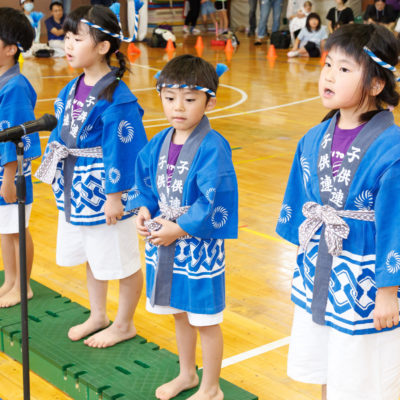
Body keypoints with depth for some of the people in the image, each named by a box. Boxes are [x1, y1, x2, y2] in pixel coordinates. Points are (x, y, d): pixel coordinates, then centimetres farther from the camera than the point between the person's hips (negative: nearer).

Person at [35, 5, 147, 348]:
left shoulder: (116, 98, -22)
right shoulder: (72, 89, 4)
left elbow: (123, 152, -20)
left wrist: (115, 196, -18)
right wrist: (61, 179, 14)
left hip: (104, 191, -8)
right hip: (77, 188, 9)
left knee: (122, 261, 8)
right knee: (91, 256, 23)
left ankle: (124, 325, 27)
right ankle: (98, 316, 41)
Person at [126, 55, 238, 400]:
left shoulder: (213, 147, -21)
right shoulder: (159, 144, 2)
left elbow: (213, 201, -24)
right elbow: (146, 183, 13)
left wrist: (179, 230, -20)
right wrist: (144, 212, -5)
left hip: (199, 247, -7)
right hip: (164, 242, 7)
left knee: (205, 319, 8)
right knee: (180, 312, 23)